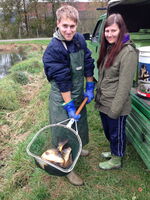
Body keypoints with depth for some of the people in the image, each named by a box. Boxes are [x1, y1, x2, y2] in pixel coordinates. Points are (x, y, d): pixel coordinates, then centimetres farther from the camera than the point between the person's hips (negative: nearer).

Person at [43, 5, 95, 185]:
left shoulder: (80, 39, -3)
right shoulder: (54, 49, -23)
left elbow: (88, 64, 4)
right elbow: (62, 81, -24)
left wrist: (89, 88, 3)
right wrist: (69, 106, -20)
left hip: (79, 94, 7)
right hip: (62, 98, -7)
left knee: (80, 123, 25)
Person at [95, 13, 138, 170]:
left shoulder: (128, 51, -19)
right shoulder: (109, 48, 8)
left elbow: (125, 84, -22)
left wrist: (115, 108, -21)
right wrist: (98, 95, 15)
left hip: (115, 105, -8)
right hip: (103, 102, 8)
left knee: (116, 133, 13)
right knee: (108, 131, 25)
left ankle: (116, 160, 35)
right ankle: (114, 151, 49)